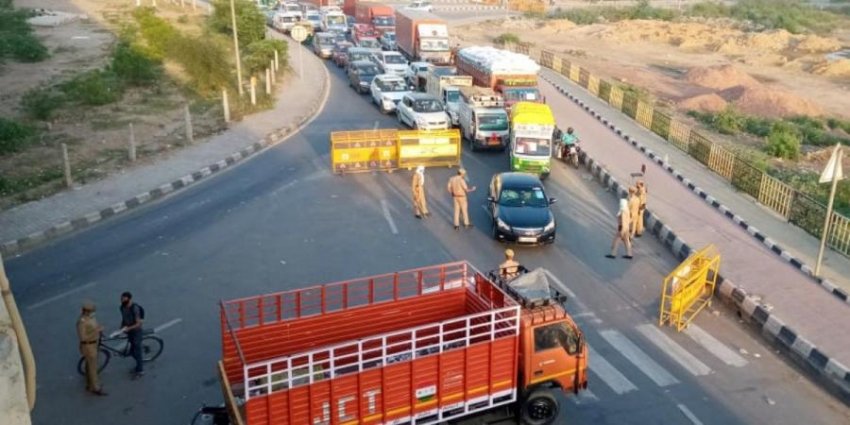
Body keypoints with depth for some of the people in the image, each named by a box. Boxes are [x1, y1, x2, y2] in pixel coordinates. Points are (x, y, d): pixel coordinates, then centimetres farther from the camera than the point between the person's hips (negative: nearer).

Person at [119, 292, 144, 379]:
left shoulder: (135, 308, -27)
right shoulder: (123, 307, -6)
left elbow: (138, 324, -26)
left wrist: (128, 328, -36)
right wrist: (122, 328, -2)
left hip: (136, 332, -7)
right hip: (129, 332, 7)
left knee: (137, 351, 4)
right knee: (132, 351, 19)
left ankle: (140, 371, 19)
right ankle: (139, 366, 39)